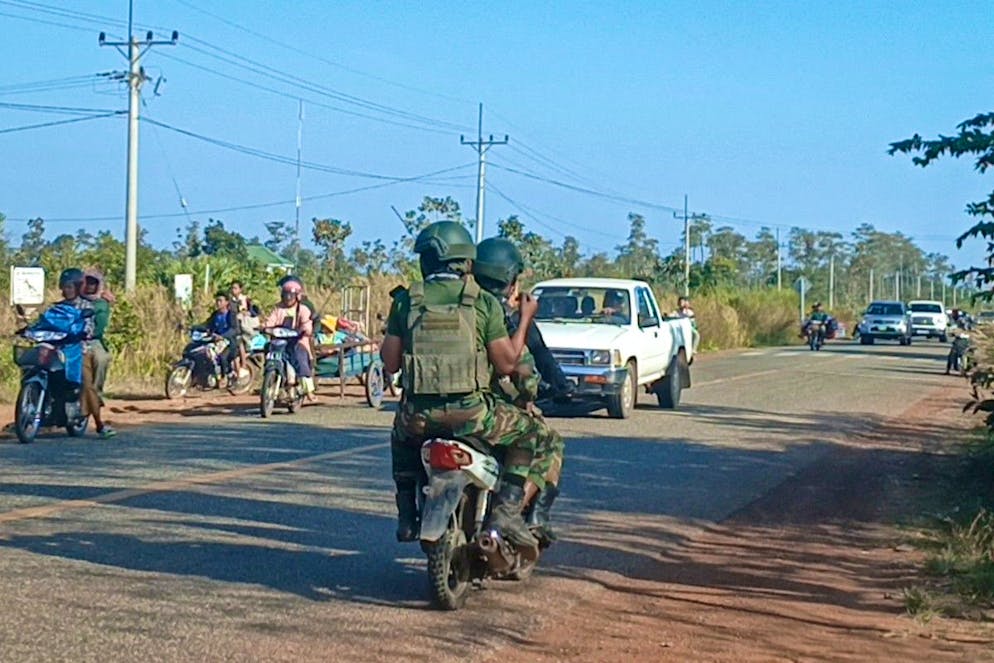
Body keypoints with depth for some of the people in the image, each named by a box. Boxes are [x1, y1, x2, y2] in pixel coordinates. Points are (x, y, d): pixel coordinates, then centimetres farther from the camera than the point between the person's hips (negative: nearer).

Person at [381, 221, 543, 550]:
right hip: (470, 413, -3)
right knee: (527, 431, 22)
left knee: (402, 436, 37)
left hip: (419, 415, 3)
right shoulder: (485, 303, -1)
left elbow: (390, 363, 7)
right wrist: (524, 320, 13)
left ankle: (407, 516, 29)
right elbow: (506, 364, 0)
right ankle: (506, 510, 6)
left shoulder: (406, 301, 4)